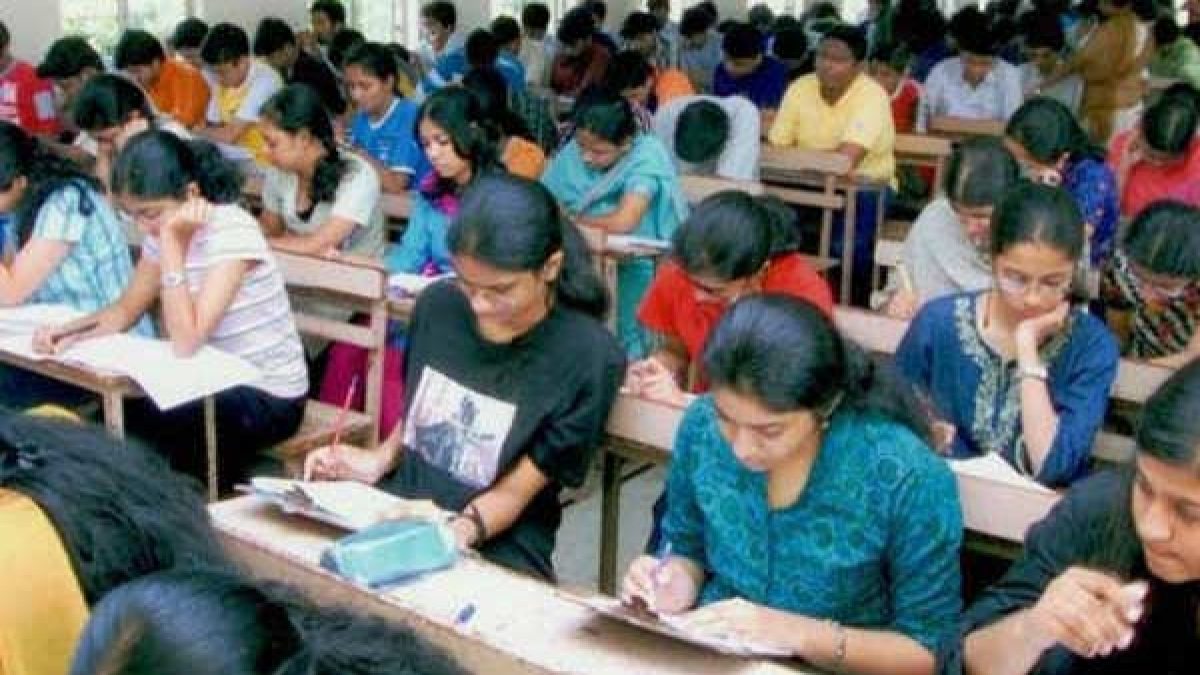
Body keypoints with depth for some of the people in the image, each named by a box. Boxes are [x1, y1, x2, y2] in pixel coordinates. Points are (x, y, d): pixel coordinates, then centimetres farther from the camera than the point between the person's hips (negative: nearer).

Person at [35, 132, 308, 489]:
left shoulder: (234, 231, -23)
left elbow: (186, 342, -27)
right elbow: (126, 310, 9)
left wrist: (173, 245, -29)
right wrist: (70, 332, -10)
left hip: (268, 397, -7)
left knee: (122, 421, -17)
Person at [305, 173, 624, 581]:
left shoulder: (587, 358, -14)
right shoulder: (438, 304, 2)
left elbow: (514, 492, -9)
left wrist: (463, 529, -28)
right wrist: (379, 460, 1)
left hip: (495, 554, -5)